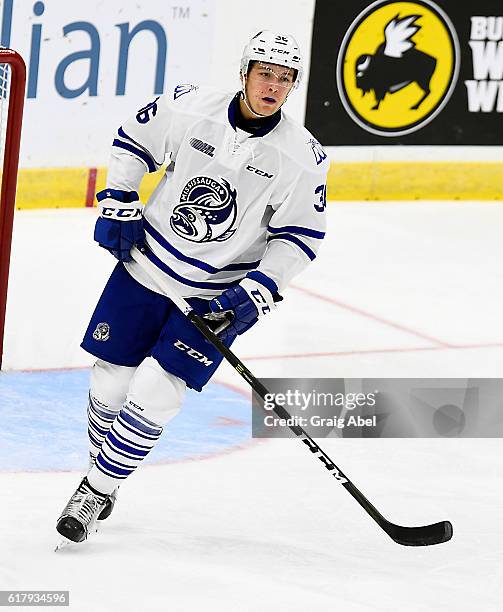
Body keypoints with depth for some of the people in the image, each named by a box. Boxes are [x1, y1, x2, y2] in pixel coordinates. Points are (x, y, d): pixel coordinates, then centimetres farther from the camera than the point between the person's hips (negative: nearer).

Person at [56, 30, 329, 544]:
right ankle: (102, 466, 32)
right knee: (110, 382, 6)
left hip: (219, 296, -2)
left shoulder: (303, 158, -13)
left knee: (155, 396, -11)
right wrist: (117, 204, -1)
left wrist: (257, 290, -16)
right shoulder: (191, 107, -11)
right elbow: (134, 139, 7)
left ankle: (98, 490, 5)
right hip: (146, 265, 2)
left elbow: (299, 237, -6)